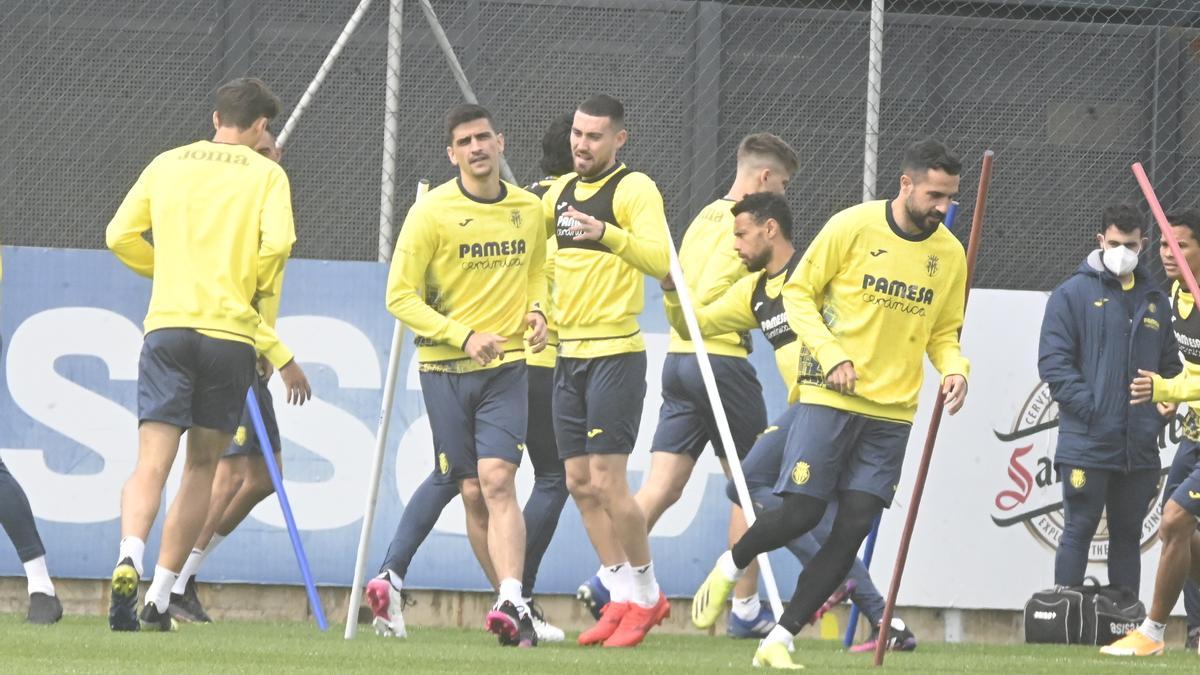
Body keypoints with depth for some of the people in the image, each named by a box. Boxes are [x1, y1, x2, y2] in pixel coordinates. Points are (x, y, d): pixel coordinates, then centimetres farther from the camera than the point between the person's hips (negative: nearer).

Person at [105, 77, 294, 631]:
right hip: (230, 331, -1)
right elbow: (276, 242, -12)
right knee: (202, 465, 12)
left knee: (152, 463, -6)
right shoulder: (267, 175, 4)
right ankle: (161, 596, 8)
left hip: (167, 326, 1)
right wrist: (260, 290, 7)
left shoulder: (168, 165, 12)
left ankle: (129, 560, -34)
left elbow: (120, 236, 8)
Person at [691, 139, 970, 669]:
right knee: (801, 512, -9)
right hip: (829, 398, -4)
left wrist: (954, 369, -5)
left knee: (853, 528, -4)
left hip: (892, 411, 4)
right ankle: (729, 569, 23)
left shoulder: (949, 254, 6)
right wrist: (831, 354, -14)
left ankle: (778, 642, 3)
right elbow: (798, 293, -1)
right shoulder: (853, 227, -6)